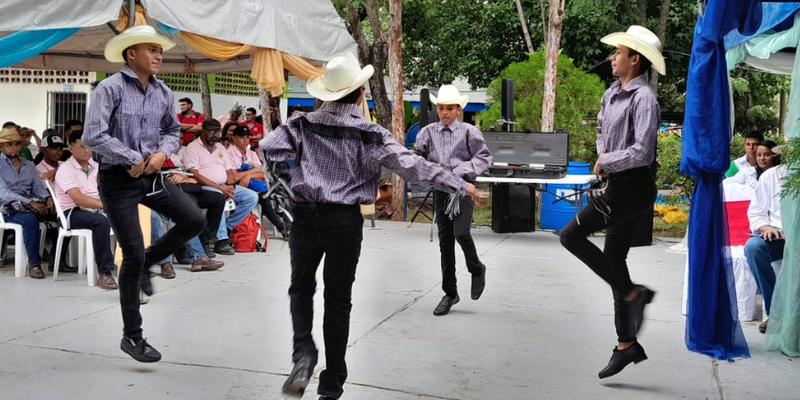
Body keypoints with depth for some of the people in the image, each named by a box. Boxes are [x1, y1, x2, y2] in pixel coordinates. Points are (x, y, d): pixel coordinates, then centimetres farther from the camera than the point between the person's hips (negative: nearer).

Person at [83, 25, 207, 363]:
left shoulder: (163, 93, 5)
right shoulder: (110, 88, -13)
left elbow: (172, 131, 17)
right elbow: (93, 137, -19)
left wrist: (162, 153, -4)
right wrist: (134, 159, -13)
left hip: (151, 177, 6)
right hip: (117, 180, -6)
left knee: (194, 220, -6)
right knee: (132, 255, -4)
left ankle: (147, 262, 20)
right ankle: (132, 336, 11)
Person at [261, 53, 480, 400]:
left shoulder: (303, 124, 1)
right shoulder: (371, 134, -5)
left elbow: (266, 149, -7)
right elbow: (414, 166, -8)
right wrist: (461, 185, -1)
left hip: (305, 215, 1)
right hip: (345, 222, -1)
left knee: (301, 287, 23)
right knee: (338, 301, 12)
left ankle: (303, 352, -1)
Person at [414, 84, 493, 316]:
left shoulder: (468, 132, -2)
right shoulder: (428, 132, 5)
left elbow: (485, 157, -3)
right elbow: (417, 157, 7)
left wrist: (460, 171, -14)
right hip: (440, 190, 3)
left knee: (460, 233, -22)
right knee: (445, 242, 7)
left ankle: (477, 269, 10)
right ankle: (450, 293, 19)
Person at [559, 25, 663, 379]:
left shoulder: (643, 98, -15)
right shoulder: (610, 95, 12)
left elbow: (642, 152, -23)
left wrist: (606, 163, -11)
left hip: (632, 187, -9)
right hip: (620, 186, 9)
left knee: (572, 235, -14)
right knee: (613, 260, 9)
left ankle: (633, 294, -1)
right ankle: (627, 345, 17)